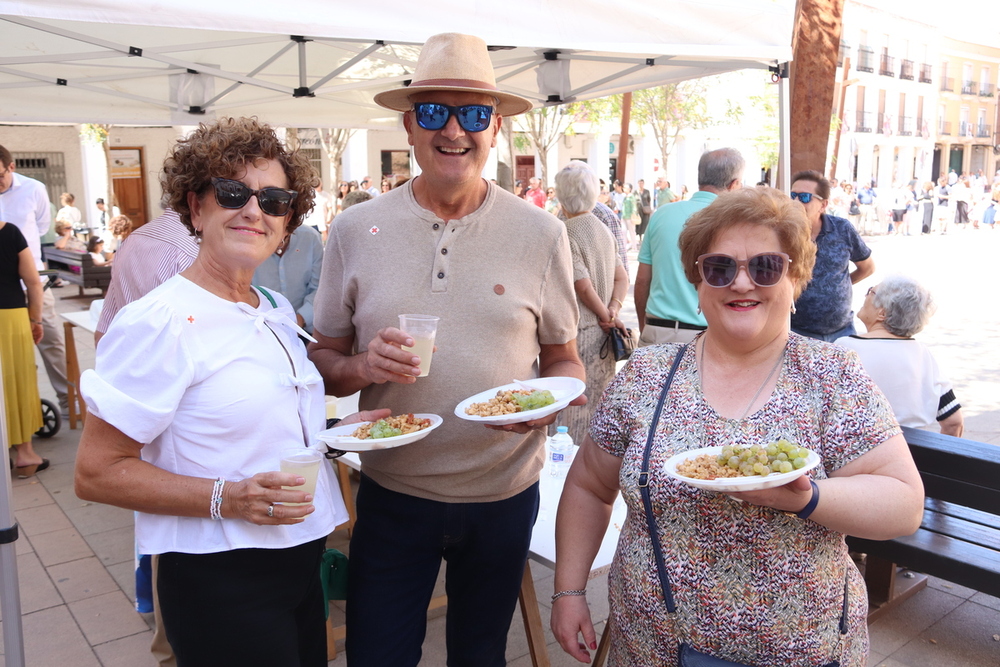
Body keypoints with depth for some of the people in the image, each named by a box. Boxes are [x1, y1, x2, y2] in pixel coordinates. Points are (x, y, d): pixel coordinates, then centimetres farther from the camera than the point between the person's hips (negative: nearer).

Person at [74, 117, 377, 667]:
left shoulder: (278, 311, 7)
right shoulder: (160, 322, -16)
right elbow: (96, 473, -16)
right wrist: (225, 498, -27)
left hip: (300, 558, 8)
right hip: (221, 584, -7)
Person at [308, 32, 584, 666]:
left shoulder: (541, 234, -5)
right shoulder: (356, 230, -4)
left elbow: (564, 359, 3)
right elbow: (325, 361, 3)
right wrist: (362, 366, -19)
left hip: (503, 495, 1)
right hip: (391, 492, 0)